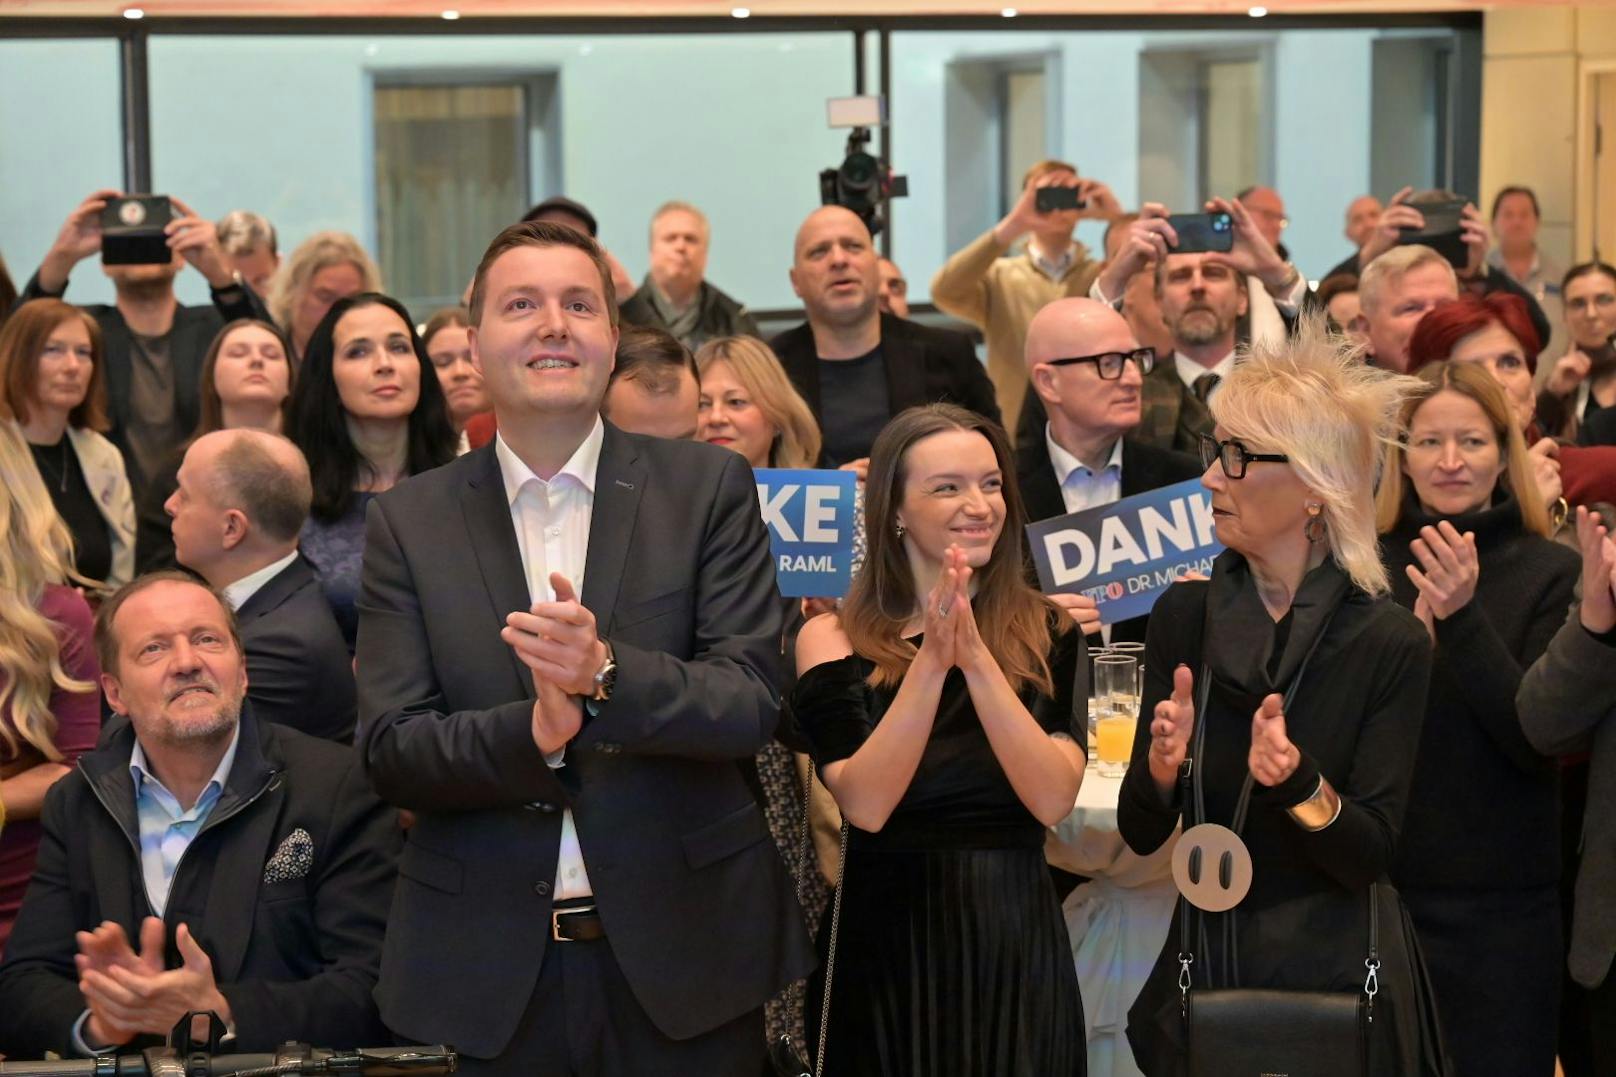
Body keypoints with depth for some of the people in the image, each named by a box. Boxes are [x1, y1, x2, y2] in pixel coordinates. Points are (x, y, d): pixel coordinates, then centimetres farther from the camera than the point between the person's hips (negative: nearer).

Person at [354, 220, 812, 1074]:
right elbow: (388, 750, -3)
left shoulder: (708, 488, 0)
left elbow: (750, 703, -7)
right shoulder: (409, 521, 3)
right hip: (492, 968, 1)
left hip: (681, 949, -1)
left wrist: (606, 675, -25)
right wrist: (531, 736, -22)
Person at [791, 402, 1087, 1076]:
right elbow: (866, 805, -15)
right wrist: (932, 659, -22)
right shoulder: (834, 639, -3)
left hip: (1015, 942, 1)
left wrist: (977, 659, -20)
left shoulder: (1046, 633, 1)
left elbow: (1052, 801, -12)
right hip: (887, 944, -1)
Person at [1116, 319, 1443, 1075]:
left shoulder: (1390, 641, -13)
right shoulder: (1184, 615, -4)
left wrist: (1298, 781, -31)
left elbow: (1373, 855, -14)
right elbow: (1141, 833, -2)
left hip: (1335, 969, -3)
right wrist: (1162, 766, -22)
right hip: (1203, 960, 3)